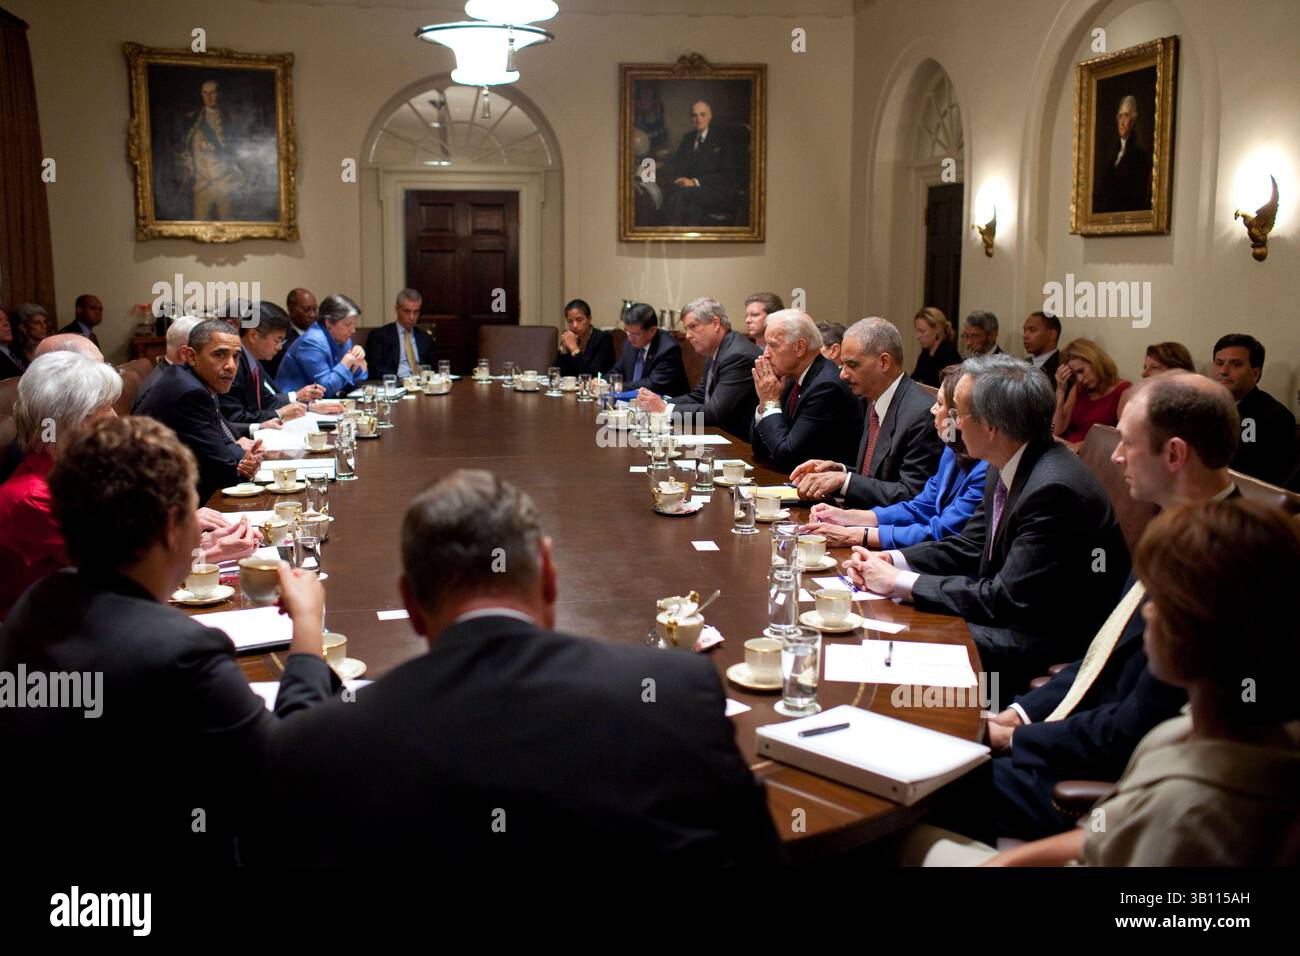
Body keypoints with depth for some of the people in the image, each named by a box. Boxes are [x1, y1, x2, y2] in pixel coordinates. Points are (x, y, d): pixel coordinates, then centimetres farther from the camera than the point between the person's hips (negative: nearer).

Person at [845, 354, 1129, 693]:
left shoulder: (1054, 490, -26)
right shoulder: (1007, 470, 3)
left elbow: (1007, 600, -25)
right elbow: (969, 547, 11)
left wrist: (900, 583, -19)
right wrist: (891, 561, -5)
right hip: (1012, 617, 9)